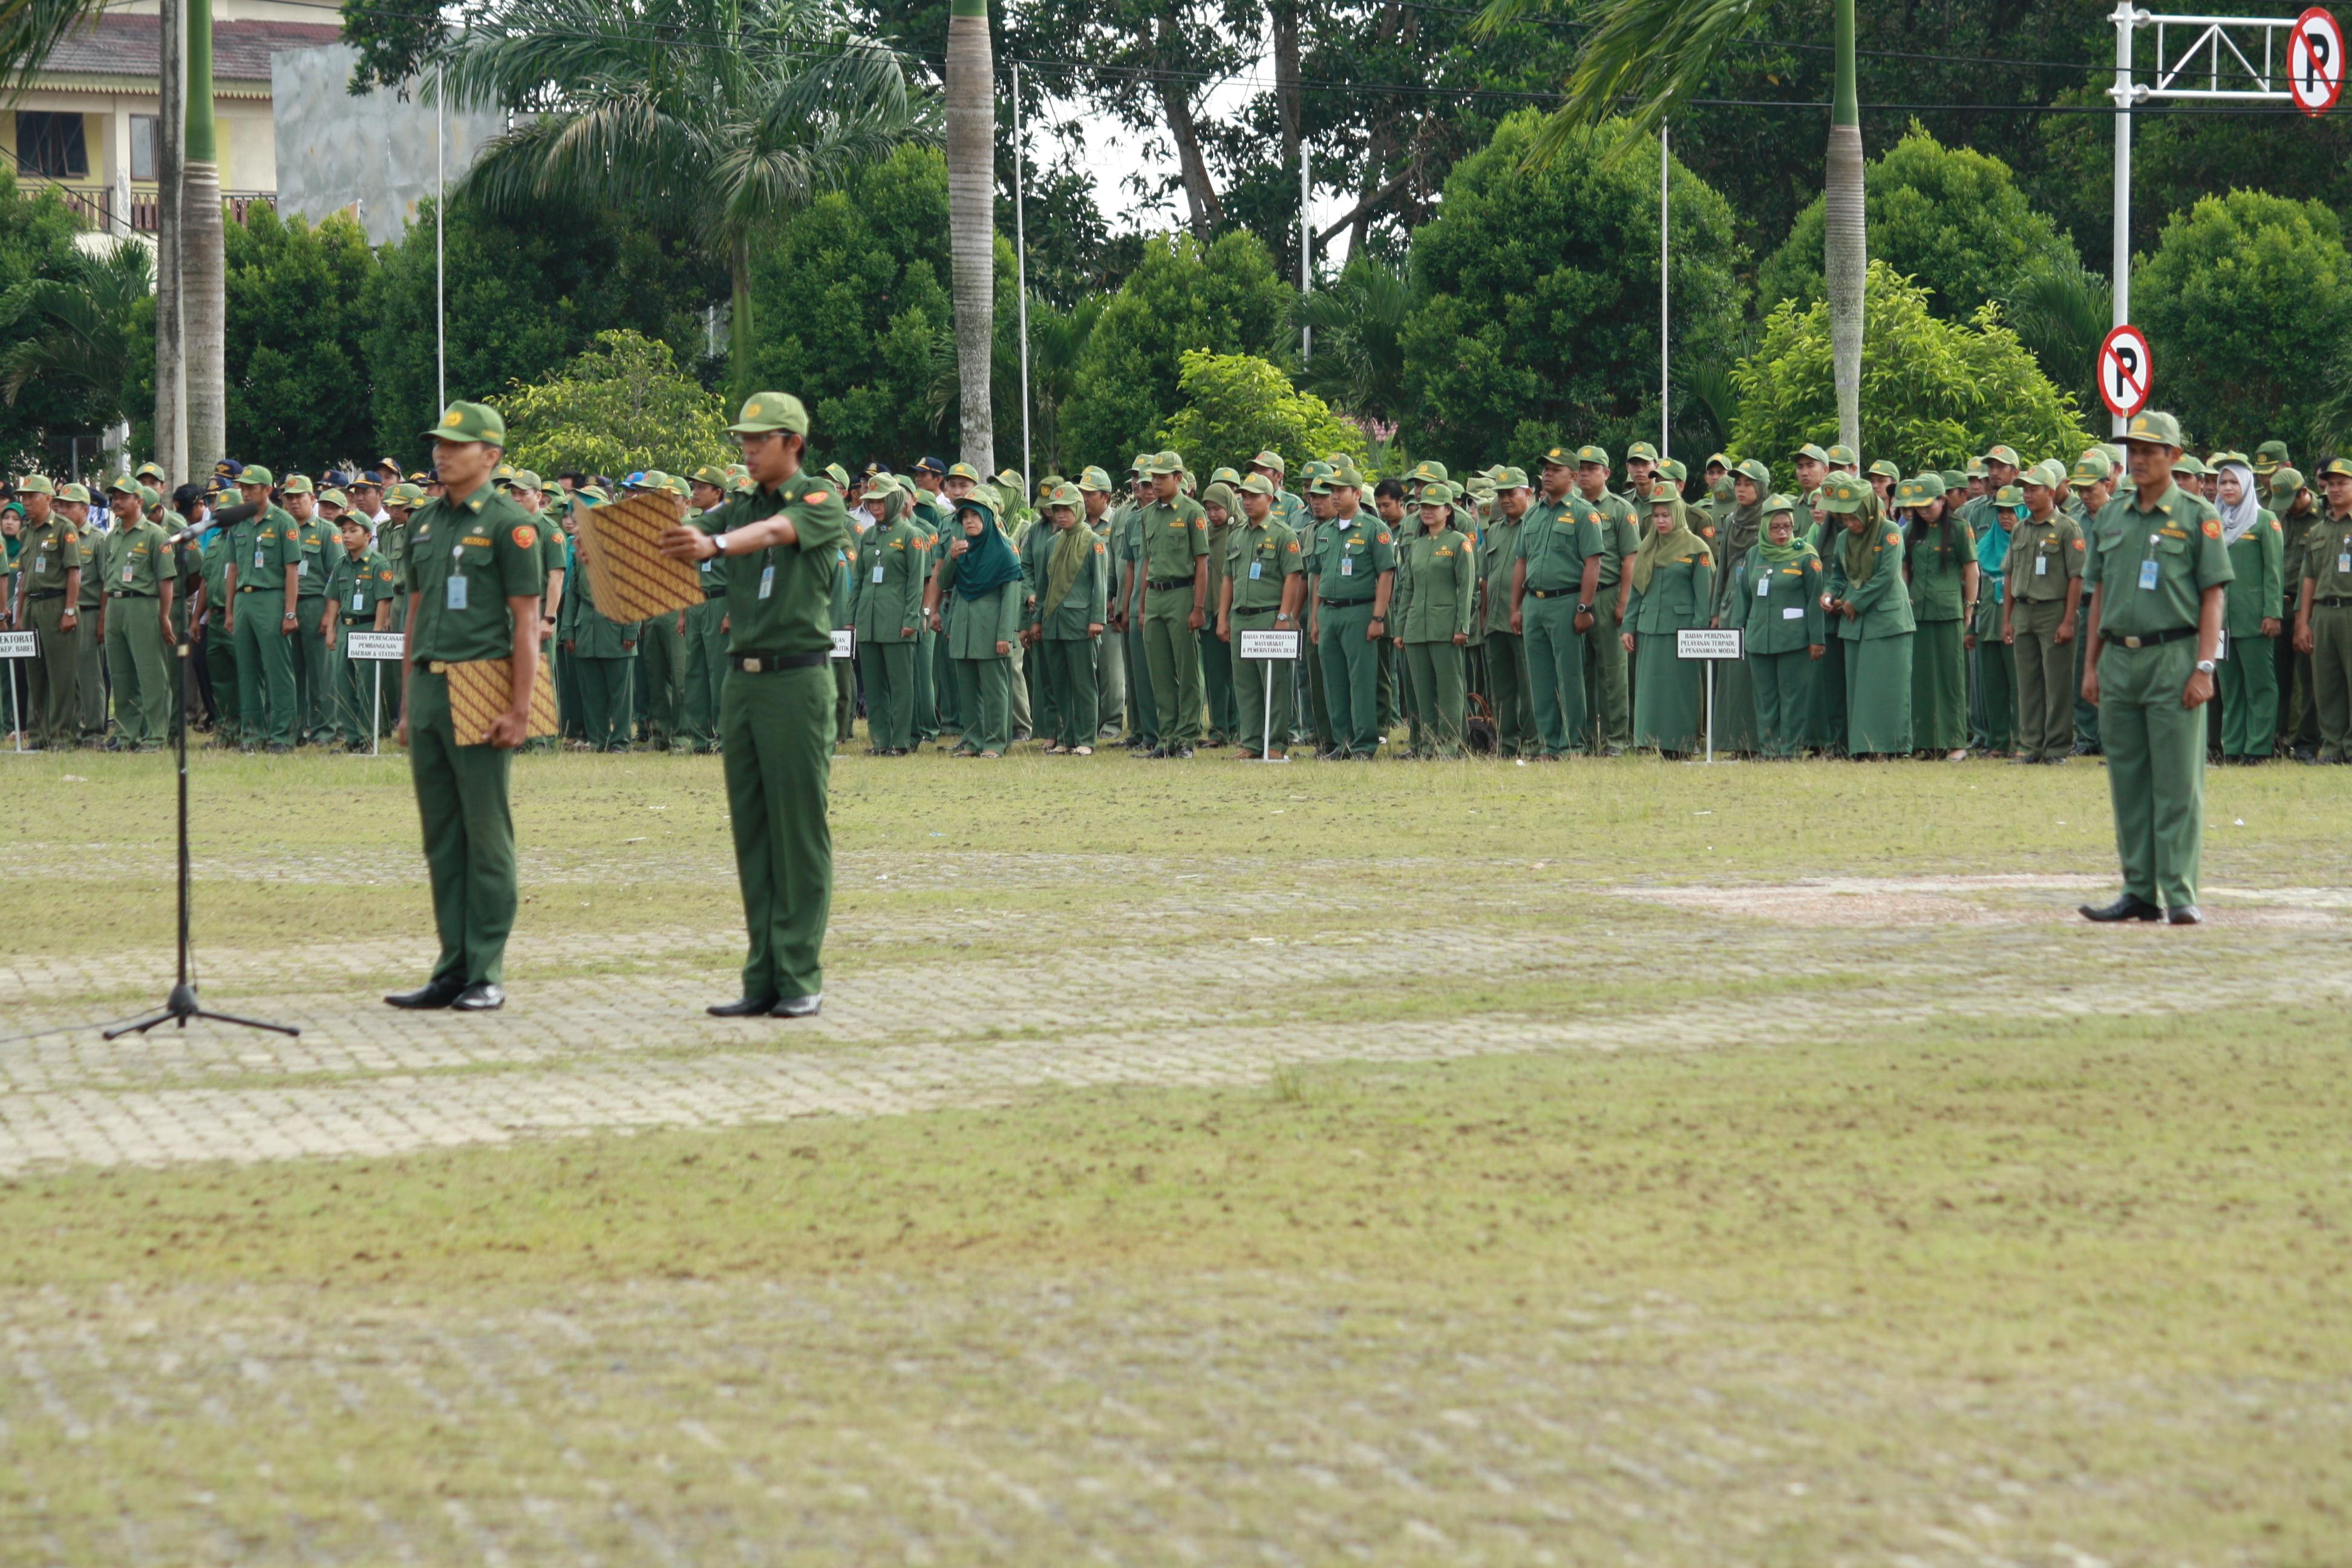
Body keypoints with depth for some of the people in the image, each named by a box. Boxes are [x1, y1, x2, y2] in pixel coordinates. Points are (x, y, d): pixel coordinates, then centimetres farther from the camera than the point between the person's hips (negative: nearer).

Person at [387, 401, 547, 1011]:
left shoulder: (509, 524, -6)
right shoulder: (425, 522, 15)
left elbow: (526, 621, -9)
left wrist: (519, 709, -15)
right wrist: (408, 702, 16)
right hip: (429, 687, 7)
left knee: (486, 835, -2)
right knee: (441, 837, 9)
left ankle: (487, 975, 2)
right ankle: (452, 971, 14)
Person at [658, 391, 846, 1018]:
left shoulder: (822, 501, -3)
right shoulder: (740, 508, 16)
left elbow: (776, 531, -24)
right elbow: (678, 538, 2)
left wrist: (715, 544, -44)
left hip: (797, 679, -6)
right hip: (742, 679, 7)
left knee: (799, 831, -4)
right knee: (751, 832, 6)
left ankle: (801, 978, -2)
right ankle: (762, 978, 9)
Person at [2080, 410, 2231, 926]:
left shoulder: (2197, 516, 0)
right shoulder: (2109, 517, 14)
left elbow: (2214, 596, -3)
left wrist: (2204, 668, -11)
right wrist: (2092, 666, 12)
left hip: (2173, 657, -5)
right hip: (2119, 660, 5)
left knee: (2177, 782, -5)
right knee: (2128, 782, 7)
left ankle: (2179, 893, -4)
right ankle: (2138, 892, 12)